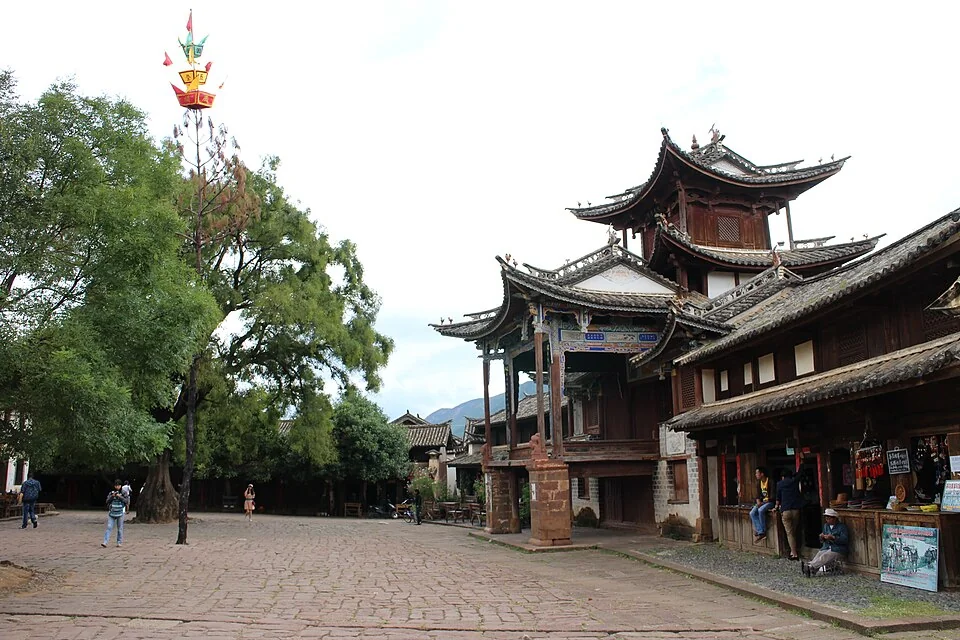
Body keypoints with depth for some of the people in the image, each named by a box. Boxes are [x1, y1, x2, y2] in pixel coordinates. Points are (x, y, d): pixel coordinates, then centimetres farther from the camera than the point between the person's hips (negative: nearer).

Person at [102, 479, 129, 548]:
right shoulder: (111, 493, 7)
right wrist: (112, 496, -15)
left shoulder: (123, 493, 3)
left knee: (120, 528, 3)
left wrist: (120, 496, -18)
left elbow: (126, 501, -7)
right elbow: (107, 501, 0)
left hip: (120, 513, -1)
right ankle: (105, 542, -11)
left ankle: (120, 542, 10)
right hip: (112, 513, 1)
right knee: (109, 527, -7)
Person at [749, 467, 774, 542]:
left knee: (760, 510, -34)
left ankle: (763, 531, -22)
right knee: (752, 513, -15)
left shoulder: (770, 482, -16)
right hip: (762, 502, 8)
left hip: (770, 502, -8)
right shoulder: (759, 483, 9)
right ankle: (761, 532, -19)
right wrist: (758, 502, -6)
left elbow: (773, 496, -19)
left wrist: (763, 502, -20)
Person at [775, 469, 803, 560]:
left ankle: (794, 554, -6)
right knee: (794, 532, 14)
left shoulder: (780, 484, 7)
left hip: (785, 511, -2)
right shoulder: (795, 481, 8)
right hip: (796, 510, 2)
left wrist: (777, 506, 33)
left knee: (789, 533, -1)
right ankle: (794, 551, 12)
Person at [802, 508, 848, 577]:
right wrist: (822, 537, -3)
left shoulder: (842, 527, -1)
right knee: (819, 554, -26)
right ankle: (811, 571, -48)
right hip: (826, 548, 5)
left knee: (824, 556, -31)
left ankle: (810, 567, -49)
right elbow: (822, 540, 22)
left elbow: (845, 540, -13)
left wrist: (833, 538, -23)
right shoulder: (826, 525, 18)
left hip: (838, 550, -5)